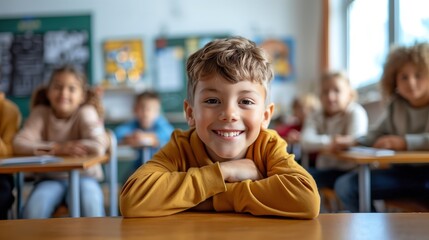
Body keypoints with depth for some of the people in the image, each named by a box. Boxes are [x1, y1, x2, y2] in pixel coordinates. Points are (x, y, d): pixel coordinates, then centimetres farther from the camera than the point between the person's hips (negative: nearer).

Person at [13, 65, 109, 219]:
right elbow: (19, 144, -12)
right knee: (33, 208, -27)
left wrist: (56, 146, -18)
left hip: (83, 177, -1)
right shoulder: (40, 113, -1)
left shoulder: (86, 113, -9)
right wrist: (58, 148, -22)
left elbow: (98, 148, -25)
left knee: (91, 202, -31)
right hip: (50, 179, 2)